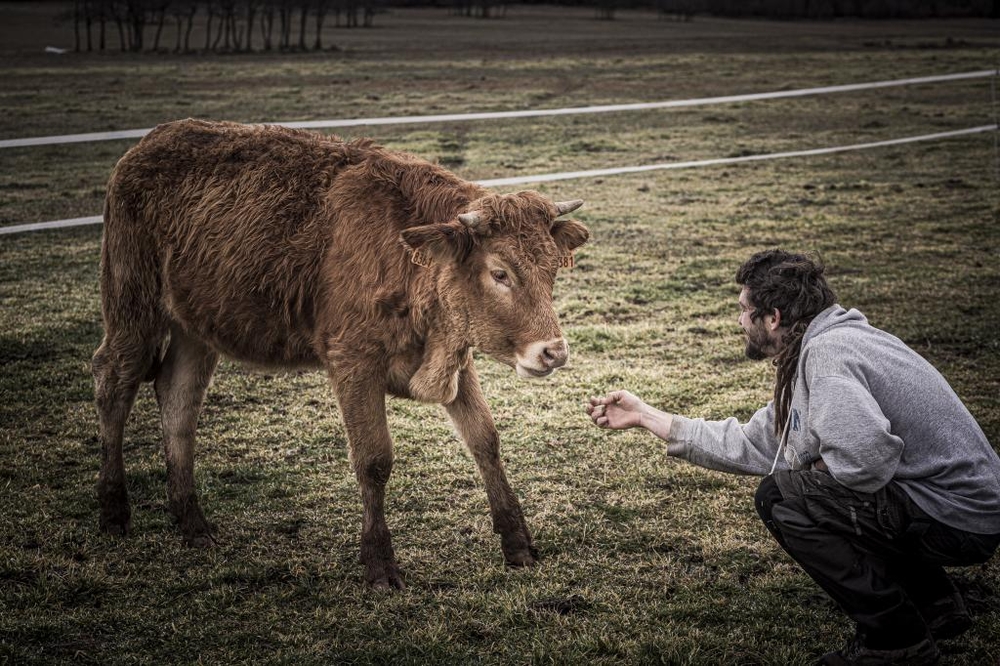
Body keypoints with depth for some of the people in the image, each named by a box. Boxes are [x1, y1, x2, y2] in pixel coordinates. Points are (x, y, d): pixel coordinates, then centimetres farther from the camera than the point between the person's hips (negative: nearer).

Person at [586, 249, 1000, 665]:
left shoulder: (826, 353, -18)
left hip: (957, 519, -10)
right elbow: (753, 445, 17)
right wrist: (646, 416, 19)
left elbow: (864, 456, -34)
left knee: (780, 496, -11)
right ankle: (936, 605, 22)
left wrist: (819, 471, -11)